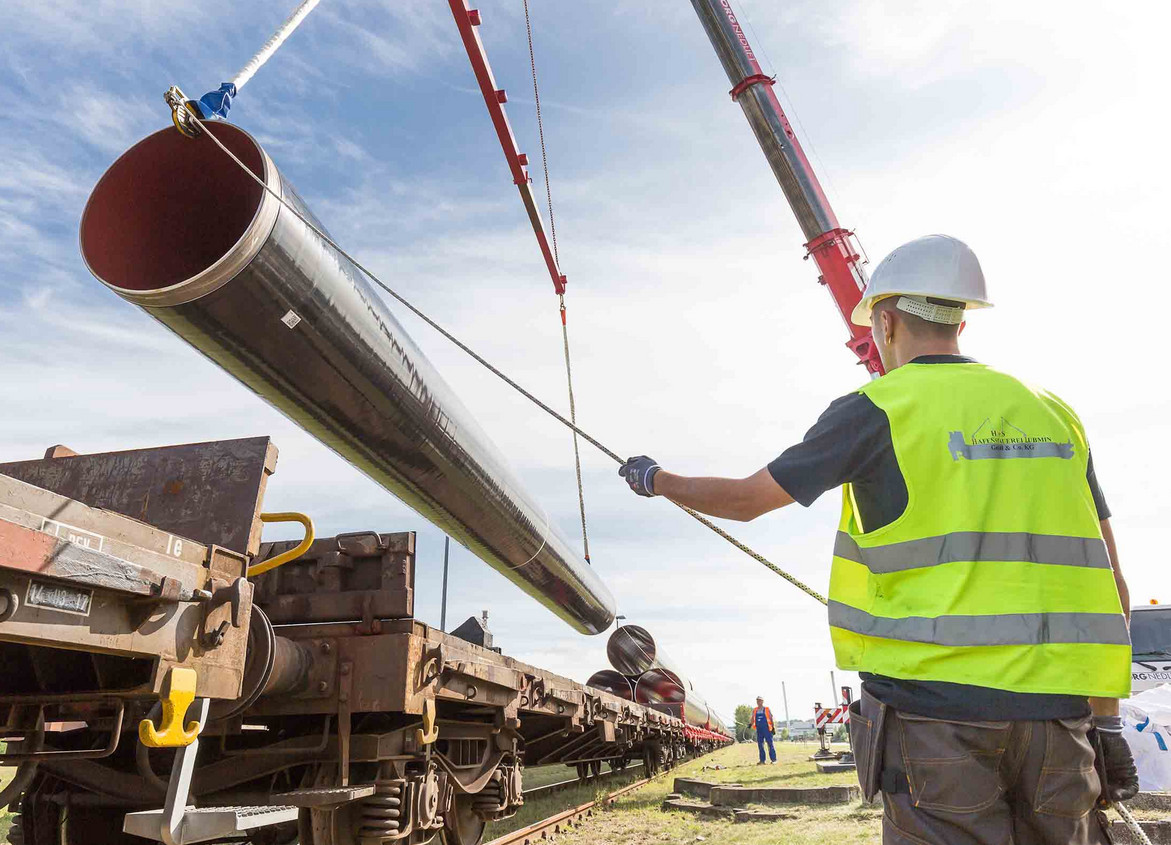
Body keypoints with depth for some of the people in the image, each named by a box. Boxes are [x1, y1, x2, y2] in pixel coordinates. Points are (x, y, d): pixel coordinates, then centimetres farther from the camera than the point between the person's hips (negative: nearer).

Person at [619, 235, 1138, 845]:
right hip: (1057, 713, 6)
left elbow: (744, 500, 2)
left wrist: (655, 480, 20)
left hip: (936, 705, -5)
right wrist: (1105, 720, 15)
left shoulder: (876, 410, -5)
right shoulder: (1051, 411, 11)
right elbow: (1107, 582, 10)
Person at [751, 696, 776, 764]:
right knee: (760, 745, 4)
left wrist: (773, 728, -1)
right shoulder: (754, 710, 13)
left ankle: (773, 759, 2)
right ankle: (762, 760, 10)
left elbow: (771, 719, 5)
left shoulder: (767, 709, 4)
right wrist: (751, 724, -2)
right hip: (759, 729, 4)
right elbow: (753, 719, 17)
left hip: (766, 729, -4)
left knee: (770, 744, -4)